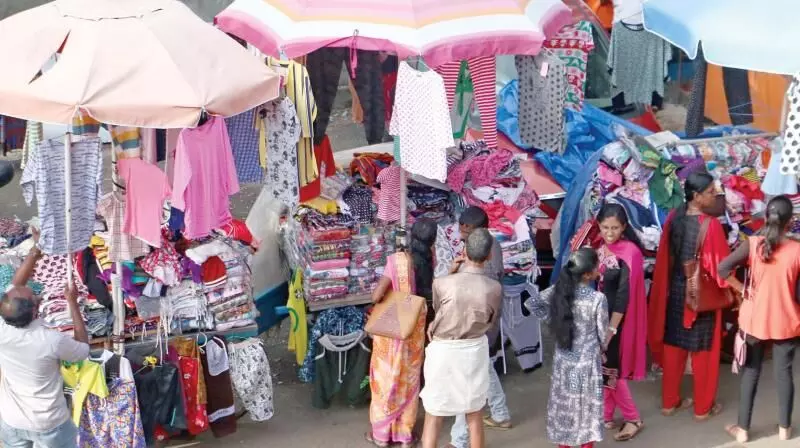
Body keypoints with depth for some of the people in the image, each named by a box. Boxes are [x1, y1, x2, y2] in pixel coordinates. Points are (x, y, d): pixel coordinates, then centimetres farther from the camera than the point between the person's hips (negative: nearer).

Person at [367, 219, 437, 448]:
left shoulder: (397, 260, -24)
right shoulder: (429, 260, -11)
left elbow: (377, 295, -23)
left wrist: (379, 296, -4)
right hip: (415, 328, 3)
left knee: (386, 377, 12)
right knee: (409, 379, 17)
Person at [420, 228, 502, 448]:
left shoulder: (442, 283, -20)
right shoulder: (494, 288, -14)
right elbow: (491, 321, 3)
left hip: (443, 351, -2)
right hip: (474, 350, 2)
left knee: (433, 416, 8)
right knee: (474, 415, 18)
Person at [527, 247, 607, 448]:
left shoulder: (560, 289, -9)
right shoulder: (598, 299, -21)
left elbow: (531, 303, -2)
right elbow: (603, 334, -11)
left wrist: (552, 320, 4)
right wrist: (603, 351, 9)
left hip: (563, 360, 4)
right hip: (587, 362, -4)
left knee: (563, 403, 16)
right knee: (587, 406, 10)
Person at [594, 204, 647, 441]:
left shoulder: (629, 252, -19)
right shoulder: (600, 247, 3)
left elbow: (624, 294, -21)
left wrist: (611, 328, -21)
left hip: (617, 319, -7)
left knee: (610, 369, 0)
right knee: (601, 368, 13)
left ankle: (633, 419, 15)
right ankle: (605, 416, 26)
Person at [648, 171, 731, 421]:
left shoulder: (673, 218, -4)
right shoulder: (710, 225, -23)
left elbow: (664, 259, 5)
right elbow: (721, 265, -17)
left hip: (675, 291, 6)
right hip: (702, 295, -6)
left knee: (673, 346, 17)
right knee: (703, 352, 9)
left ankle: (669, 402, 28)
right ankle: (703, 407, 21)